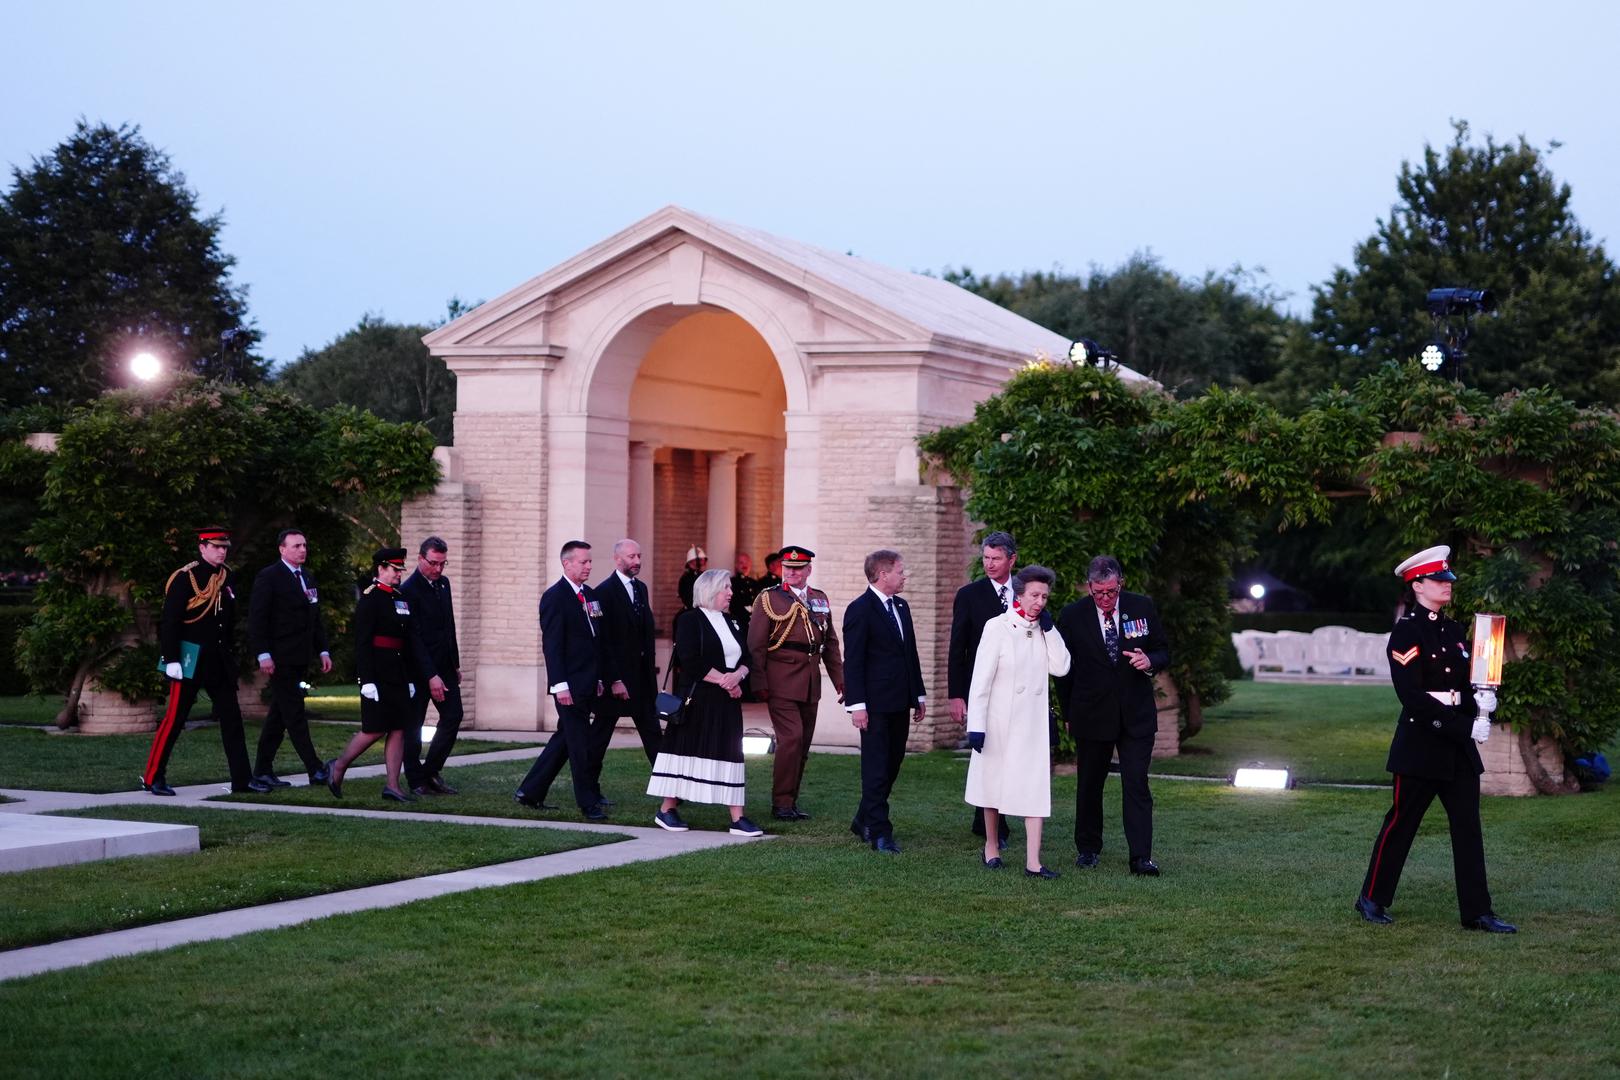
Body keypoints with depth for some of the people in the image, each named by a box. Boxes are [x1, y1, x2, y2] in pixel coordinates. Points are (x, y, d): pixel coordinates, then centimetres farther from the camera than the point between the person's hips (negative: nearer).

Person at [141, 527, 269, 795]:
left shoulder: (227, 577, 10)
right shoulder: (184, 578, -11)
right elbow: (169, 622, -14)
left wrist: (230, 652, 17)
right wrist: (171, 660, -18)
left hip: (220, 661, 7)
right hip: (191, 660, -7)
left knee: (231, 718, 6)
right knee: (174, 718, -2)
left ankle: (242, 778, 9)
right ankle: (153, 777, 6)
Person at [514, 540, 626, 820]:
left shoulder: (590, 595, 14)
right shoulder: (554, 597, -10)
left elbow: (601, 642, 18)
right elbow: (552, 645, -15)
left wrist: (612, 678, 14)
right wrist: (560, 685, -21)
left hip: (589, 685, 8)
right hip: (570, 686, -8)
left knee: (565, 740, 13)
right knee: (580, 745, -3)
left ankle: (530, 792, 22)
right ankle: (589, 804, 5)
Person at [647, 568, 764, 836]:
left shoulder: (730, 623, 16)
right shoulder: (690, 622, -6)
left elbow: (746, 659, 13)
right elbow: (691, 663, -16)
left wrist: (737, 676, -9)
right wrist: (724, 680, -15)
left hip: (727, 701, 7)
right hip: (697, 700, -7)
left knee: (729, 753, 3)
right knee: (686, 751, -3)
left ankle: (737, 818, 1)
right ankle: (667, 810, 8)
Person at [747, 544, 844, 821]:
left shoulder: (820, 600, 14)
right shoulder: (768, 599, -1)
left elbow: (831, 644, 17)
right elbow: (756, 645, -5)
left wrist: (840, 680, 11)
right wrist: (759, 683, -11)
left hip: (811, 684, 6)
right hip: (781, 682, -6)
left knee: (803, 744, 7)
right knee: (791, 738, -15)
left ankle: (791, 801, 17)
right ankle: (781, 804, -8)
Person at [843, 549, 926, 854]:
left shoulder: (901, 606, 15)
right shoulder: (860, 610, -10)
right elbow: (853, 662, -13)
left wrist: (919, 695, 17)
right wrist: (857, 705, -17)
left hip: (900, 703, 8)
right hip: (876, 704, -8)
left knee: (892, 766, 11)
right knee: (876, 769, -4)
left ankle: (864, 822, 23)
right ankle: (880, 833, -3)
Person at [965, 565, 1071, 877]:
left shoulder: (1043, 631, 6)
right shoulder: (998, 627, -10)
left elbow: (1061, 667, -4)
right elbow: (981, 679, -11)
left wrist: (1049, 628, -7)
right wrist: (976, 725, -15)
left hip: (1033, 722, 4)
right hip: (1000, 721, -4)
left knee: (1035, 787, -5)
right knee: (994, 782, 11)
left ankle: (1033, 862, -9)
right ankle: (991, 846, 31)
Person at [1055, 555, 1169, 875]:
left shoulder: (1142, 608, -1)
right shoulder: (1072, 616, -5)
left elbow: (1164, 653, 8)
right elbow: (1063, 669, 5)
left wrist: (1150, 662, -15)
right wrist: (1068, 714, 7)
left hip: (1136, 714, 0)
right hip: (1091, 715, 0)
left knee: (1136, 784, -7)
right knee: (1089, 784, 11)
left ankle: (1141, 857, -9)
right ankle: (1088, 848, 26)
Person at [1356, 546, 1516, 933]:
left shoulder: (1454, 632, 13)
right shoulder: (1406, 633, -10)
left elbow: (1469, 682, 18)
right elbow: (1411, 695, -18)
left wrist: (1483, 699, -7)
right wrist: (1464, 727, -21)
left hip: (1458, 744, 7)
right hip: (1421, 743, -7)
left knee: (1468, 827, 2)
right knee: (1401, 823, 3)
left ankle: (1477, 912, 3)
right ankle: (1372, 899, 17)